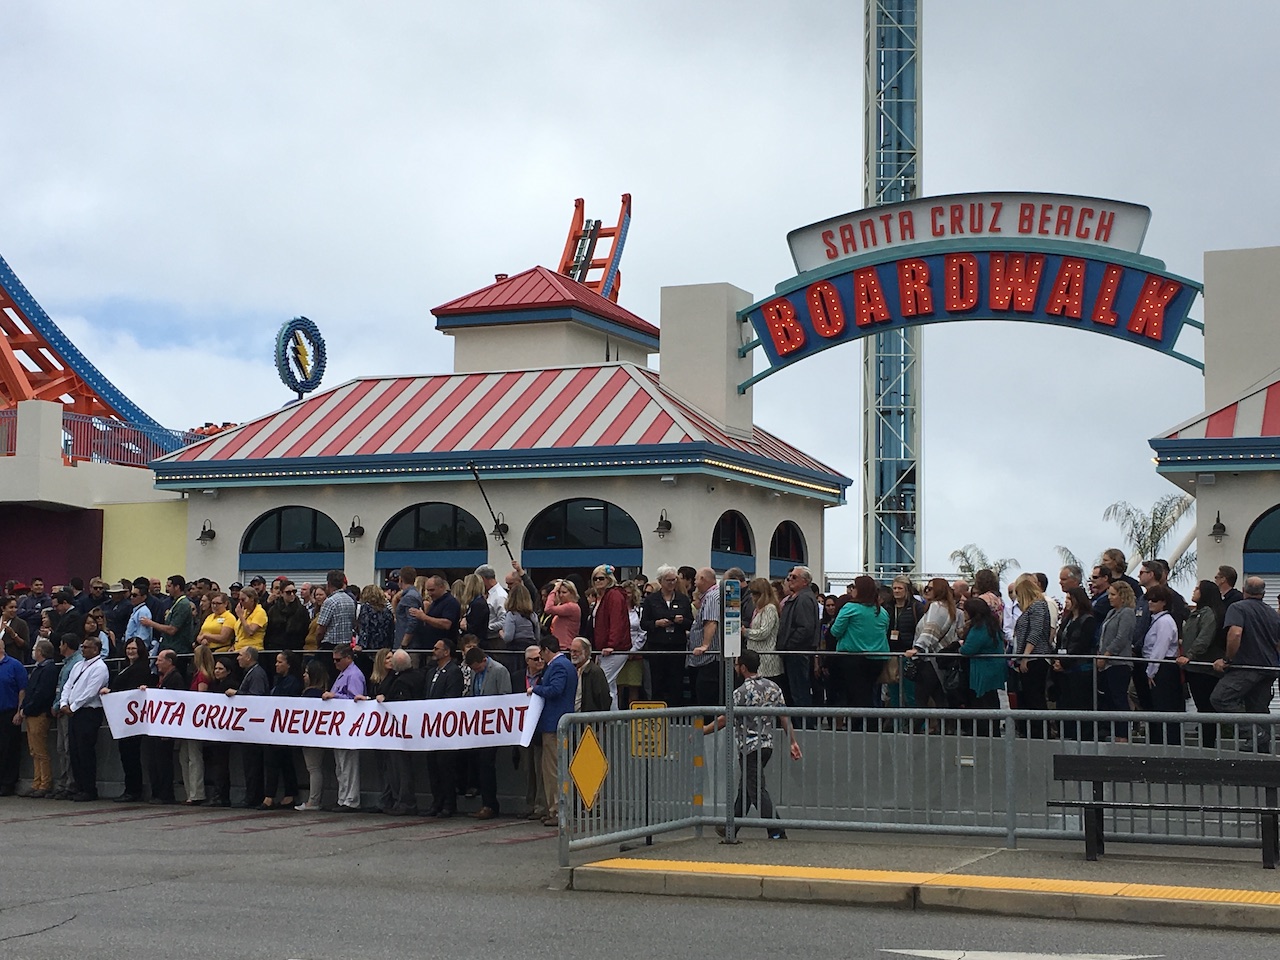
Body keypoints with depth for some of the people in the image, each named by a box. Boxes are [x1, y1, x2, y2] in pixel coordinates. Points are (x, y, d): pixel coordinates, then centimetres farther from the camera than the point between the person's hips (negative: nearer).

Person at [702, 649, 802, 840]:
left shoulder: (742, 693, -15)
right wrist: (793, 741, 9)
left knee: (757, 790, -3)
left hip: (750, 747, -8)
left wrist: (702, 731, 2)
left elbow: (724, 720, -10)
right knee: (744, 786, 18)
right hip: (767, 744, 8)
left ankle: (777, 833, -8)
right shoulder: (772, 687, 5)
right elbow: (785, 716, 4)